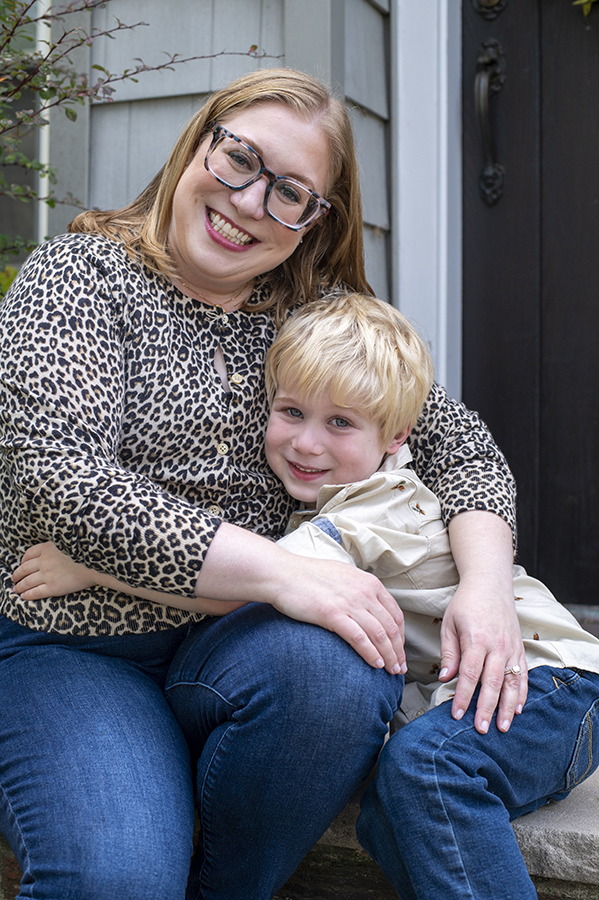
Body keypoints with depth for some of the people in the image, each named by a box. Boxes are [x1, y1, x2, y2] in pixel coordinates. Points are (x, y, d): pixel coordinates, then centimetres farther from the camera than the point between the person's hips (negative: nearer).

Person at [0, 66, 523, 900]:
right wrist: (280, 570, -26)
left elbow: (453, 433, 10)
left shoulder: (317, 319, 9)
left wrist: (486, 579, -12)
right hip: (69, 646, -3)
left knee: (338, 668, -29)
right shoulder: (80, 276, -4)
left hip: (235, 645, 4)